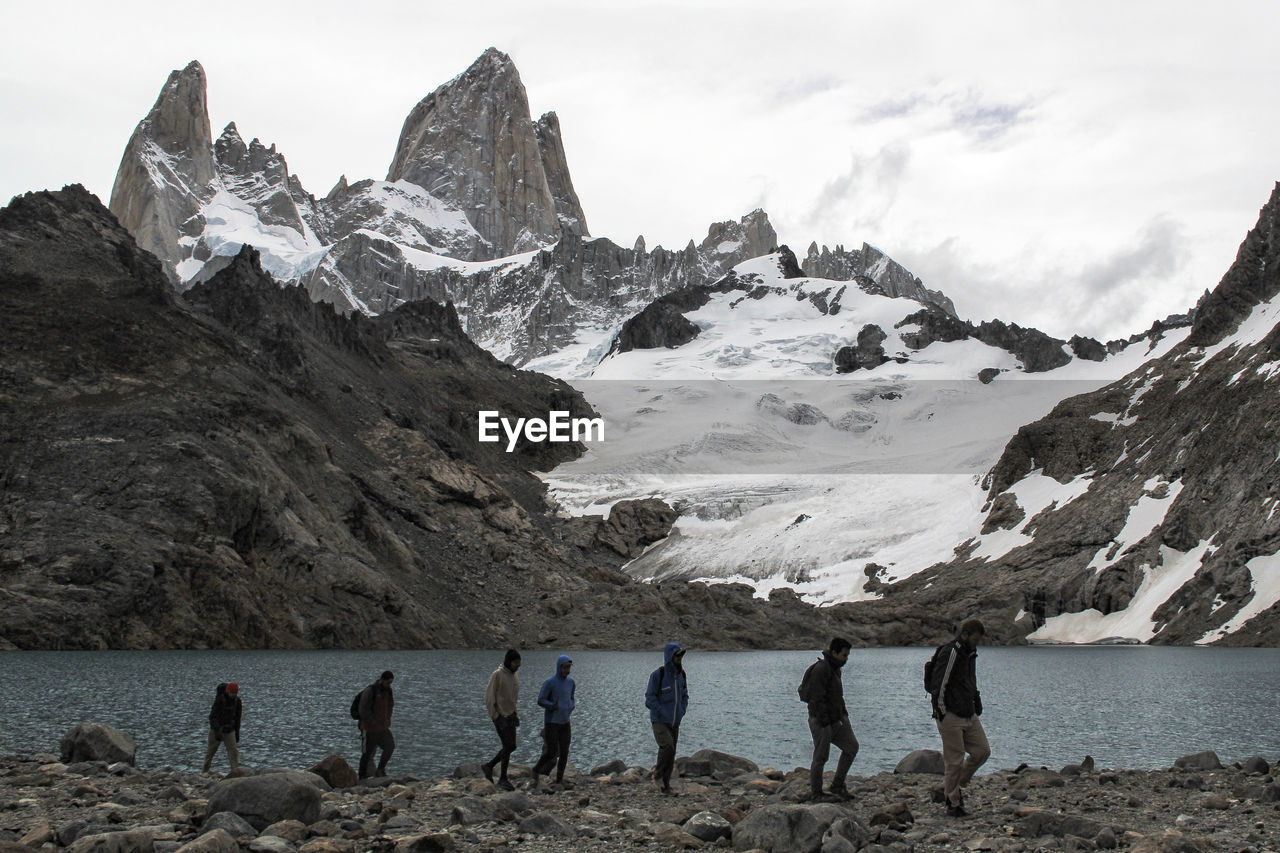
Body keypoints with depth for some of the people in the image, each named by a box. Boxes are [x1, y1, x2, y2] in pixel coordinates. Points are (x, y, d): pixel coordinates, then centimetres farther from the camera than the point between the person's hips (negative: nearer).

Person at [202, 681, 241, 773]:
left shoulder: (237, 701, -3)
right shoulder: (219, 700, -19)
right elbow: (212, 716, -23)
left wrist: (237, 733, 11)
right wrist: (217, 732, -33)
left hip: (229, 730, 3)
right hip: (216, 729, -3)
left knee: (234, 751, -11)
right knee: (211, 751, 10)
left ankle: (235, 772, -15)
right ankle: (205, 771, 29)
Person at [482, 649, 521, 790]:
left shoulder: (514, 675, 8)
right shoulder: (497, 674, -17)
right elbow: (489, 698, -17)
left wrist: (515, 714, 11)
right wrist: (497, 717, -19)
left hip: (509, 715, 8)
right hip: (499, 716, -8)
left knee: (511, 747, 7)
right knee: (508, 746, -9)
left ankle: (489, 766, 24)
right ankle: (502, 779, 2)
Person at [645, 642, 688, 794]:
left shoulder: (681, 674, 4)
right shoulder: (658, 674, -15)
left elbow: (684, 696, 16)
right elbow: (650, 698, -13)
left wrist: (682, 712, 1)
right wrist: (663, 714, -18)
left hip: (674, 723, 6)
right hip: (659, 721, -5)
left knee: (671, 755, 5)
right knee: (667, 746, -24)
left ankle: (665, 784, 17)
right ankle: (658, 772, -1)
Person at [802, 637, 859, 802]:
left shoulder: (835, 668, 12)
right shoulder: (821, 669, -19)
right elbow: (817, 699, -23)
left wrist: (844, 714, 18)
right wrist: (825, 723, -23)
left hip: (836, 718, 9)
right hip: (821, 720, -9)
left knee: (851, 746, 7)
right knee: (820, 757, -1)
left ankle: (837, 786, 14)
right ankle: (816, 793, 12)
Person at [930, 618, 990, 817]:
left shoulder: (970, 653, 14)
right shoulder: (950, 653, -16)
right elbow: (939, 684, -19)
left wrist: (977, 702, 15)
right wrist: (941, 714, -17)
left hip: (969, 715, 9)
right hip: (951, 717, -9)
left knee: (982, 750, 6)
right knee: (955, 760, -3)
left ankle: (953, 785, 22)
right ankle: (953, 804, 10)